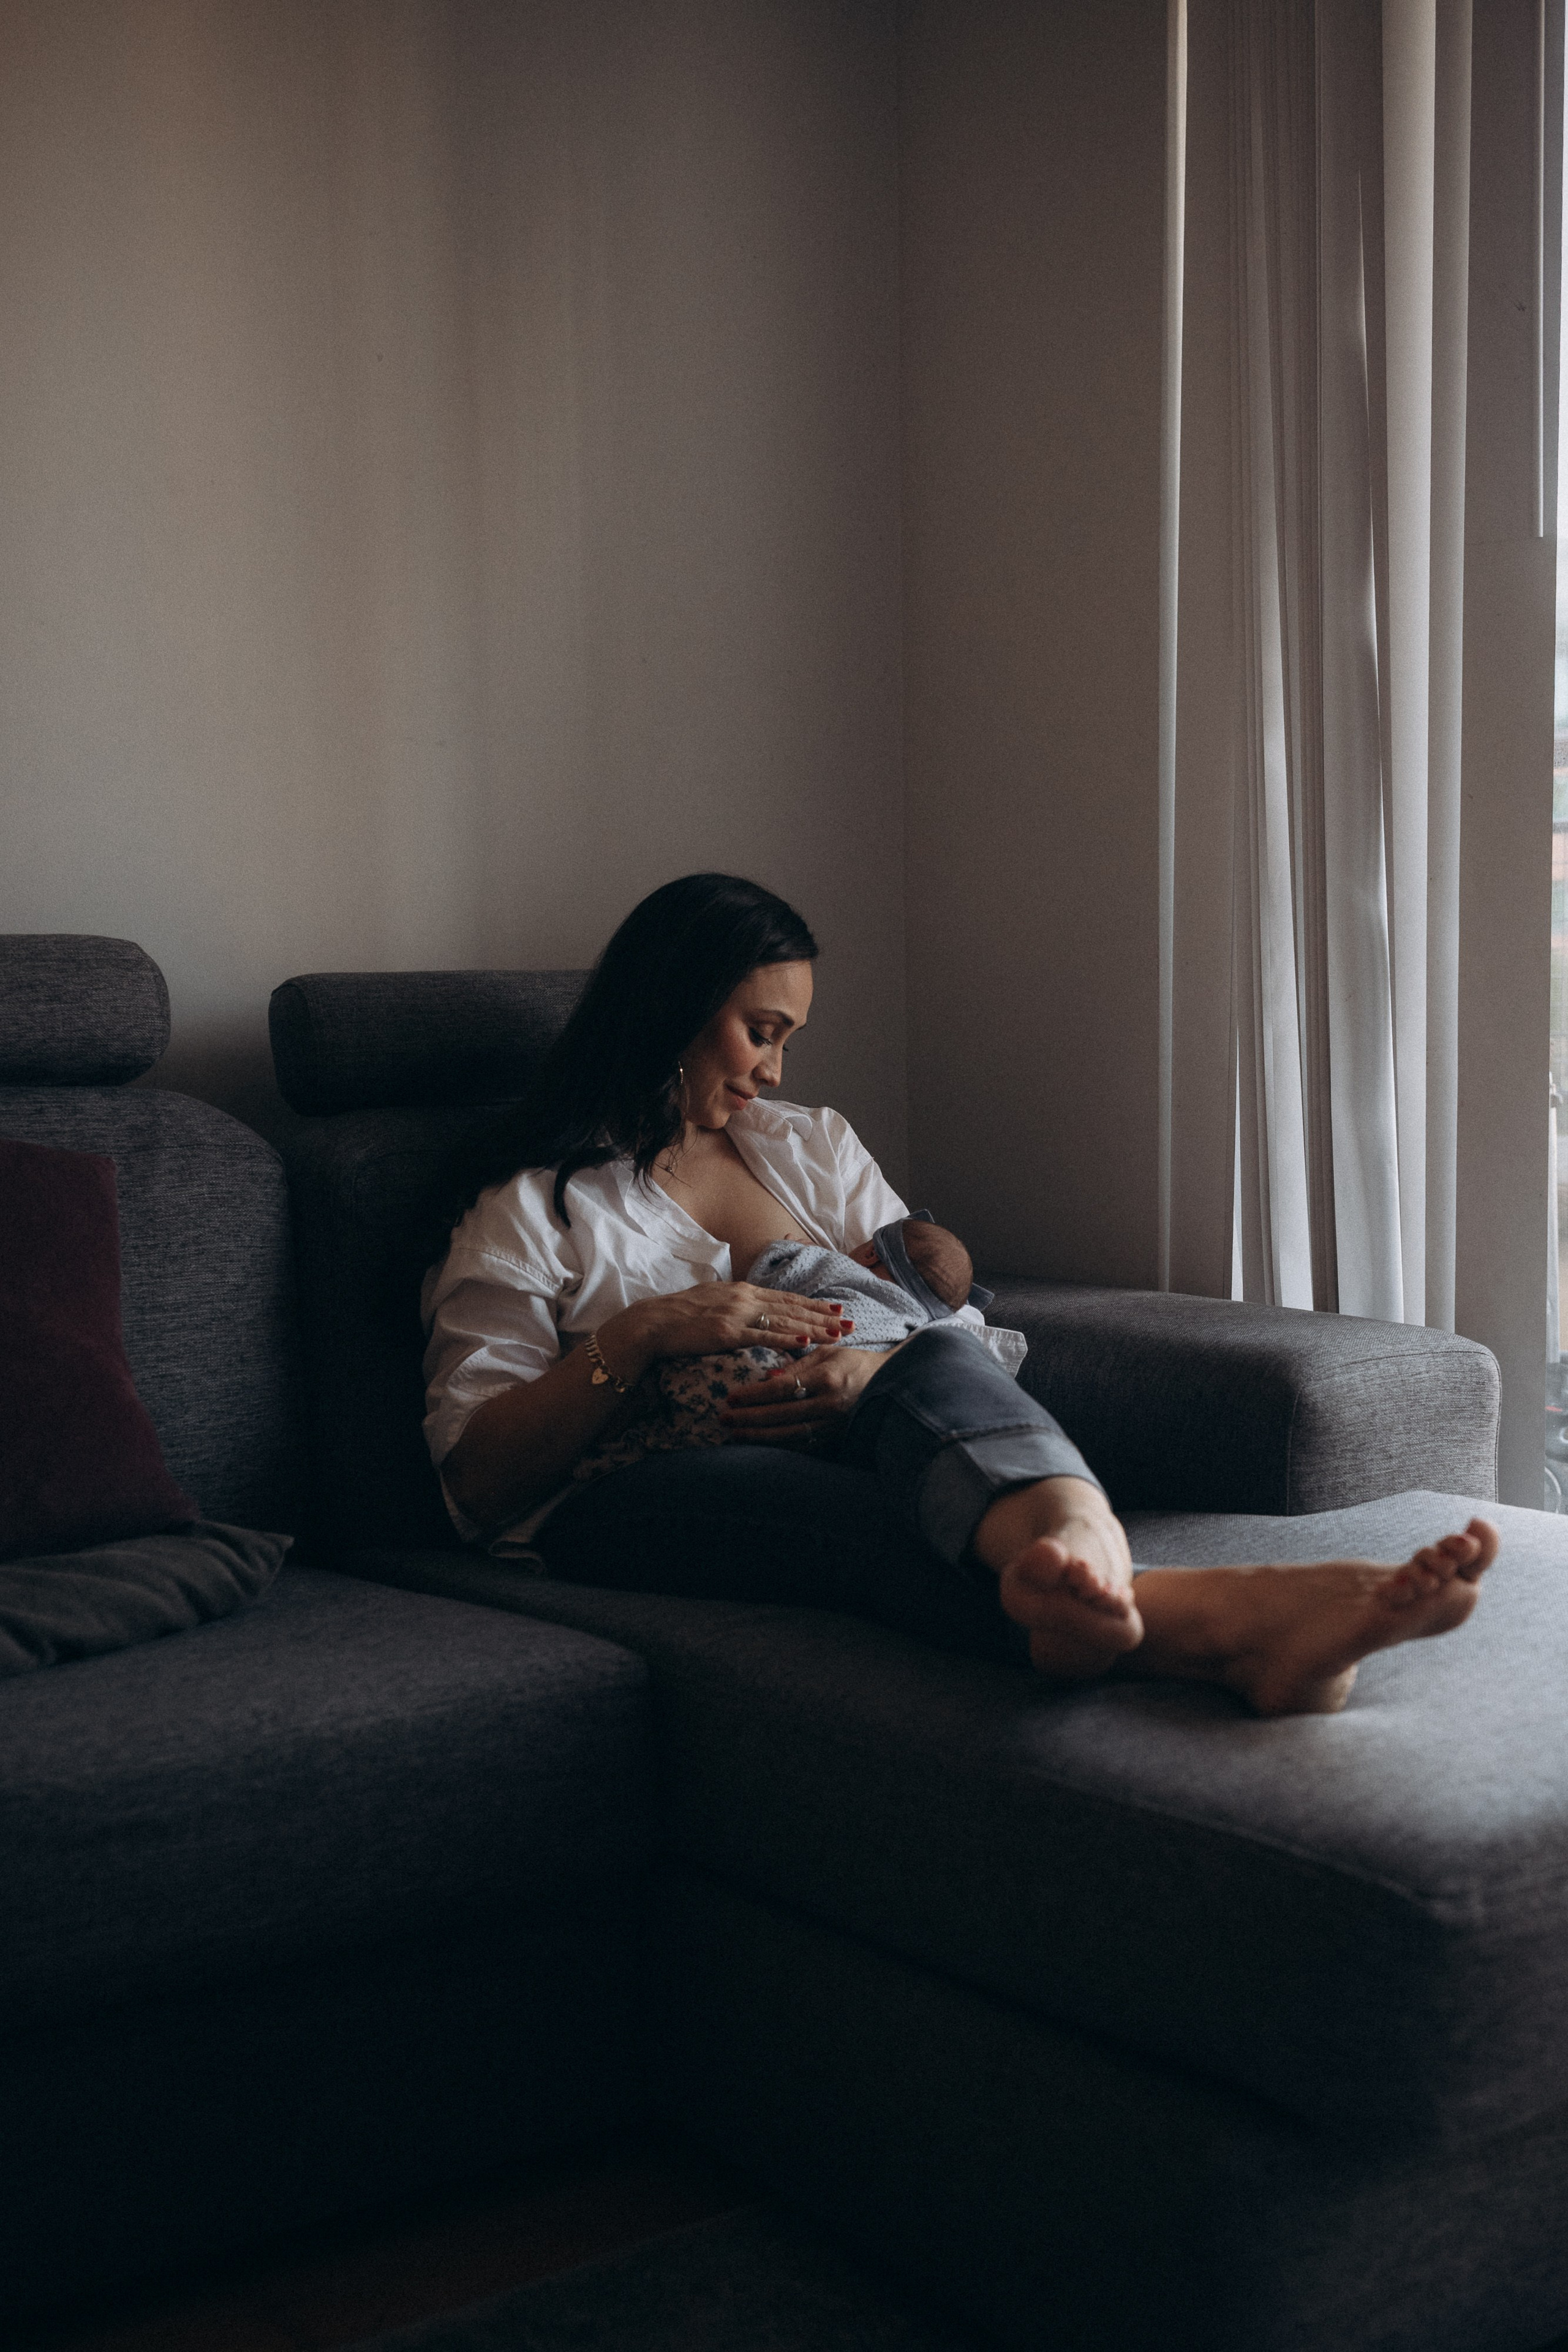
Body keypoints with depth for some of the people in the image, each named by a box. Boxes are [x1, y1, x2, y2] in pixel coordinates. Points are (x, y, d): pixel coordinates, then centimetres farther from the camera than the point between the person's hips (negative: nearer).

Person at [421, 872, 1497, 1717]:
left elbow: (952, 1318, 17)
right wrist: (642, 1334, -12)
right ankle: (1217, 1620, -67)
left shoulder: (815, 1146, 28)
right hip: (642, 1494, -3)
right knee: (852, 1512, -39)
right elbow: (479, 1481, 1)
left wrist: (878, 1370, -8)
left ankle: (1068, 1546, -71)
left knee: (942, 1368, -33)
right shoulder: (533, 1210, 12)